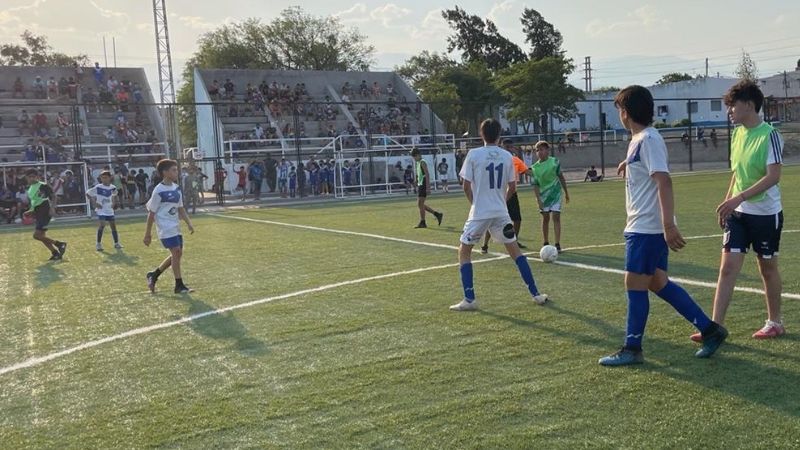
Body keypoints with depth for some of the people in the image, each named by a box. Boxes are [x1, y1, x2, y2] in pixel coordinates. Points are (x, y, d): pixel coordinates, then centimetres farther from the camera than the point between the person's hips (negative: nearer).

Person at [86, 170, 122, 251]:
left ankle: (116, 243, 17)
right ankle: (99, 244, -6)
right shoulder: (98, 188, -11)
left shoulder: (112, 188, 2)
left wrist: (114, 203, 8)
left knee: (113, 226, 6)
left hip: (110, 210, 4)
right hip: (101, 210, -4)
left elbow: (115, 195, 23)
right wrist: (94, 203, -12)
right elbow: (87, 194, -7)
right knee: (101, 226, -16)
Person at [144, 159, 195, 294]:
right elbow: (151, 213, -9)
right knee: (176, 251, -13)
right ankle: (179, 285, -4)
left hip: (175, 226, 8)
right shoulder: (159, 191, -12)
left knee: (177, 253, 8)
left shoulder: (176, 188, 9)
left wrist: (189, 223, 4)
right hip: (165, 227, -8)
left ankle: (153, 275, 25)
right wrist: (148, 234, -7)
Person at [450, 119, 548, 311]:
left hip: (479, 213, -3)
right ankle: (535, 294, 17)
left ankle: (469, 299, 4)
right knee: (515, 250, 16)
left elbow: (466, 186, -5)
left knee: (464, 252, 10)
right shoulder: (507, 156, 2)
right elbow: (512, 188, 6)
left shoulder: (473, 154, -7)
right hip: (501, 212, 3)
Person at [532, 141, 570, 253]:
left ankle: (557, 244, -9)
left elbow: (561, 177, 6)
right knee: (545, 218, 8)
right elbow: (535, 185, -4)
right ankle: (546, 244, 20)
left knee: (556, 217, -10)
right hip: (544, 195, 1)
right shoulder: (535, 167, -5)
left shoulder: (554, 162, -6)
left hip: (556, 193, -1)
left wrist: (566, 192, 11)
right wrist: (538, 199, -13)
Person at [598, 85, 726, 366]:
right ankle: (709, 329, 20)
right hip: (642, 226, 10)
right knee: (658, 283, 13)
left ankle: (632, 349, 9)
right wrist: (629, 164, 47)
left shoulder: (648, 139, -16)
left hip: (648, 227, -10)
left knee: (635, 284, -2)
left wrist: (668, 225, -30)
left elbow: (664, 181, -25)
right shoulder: (639, 139, 13)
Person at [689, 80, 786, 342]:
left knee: (768, 268, 9)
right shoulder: (737, 134, 7)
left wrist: (738, 198, -29)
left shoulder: (769, 135, -15)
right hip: (738, 213, 6)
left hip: (766, 213, -6)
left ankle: (775, 323, 28)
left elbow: (773, 176, -22)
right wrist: (727, 203, 15)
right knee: (728, 266, -2)